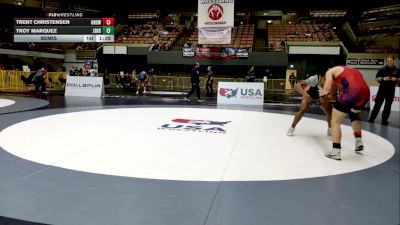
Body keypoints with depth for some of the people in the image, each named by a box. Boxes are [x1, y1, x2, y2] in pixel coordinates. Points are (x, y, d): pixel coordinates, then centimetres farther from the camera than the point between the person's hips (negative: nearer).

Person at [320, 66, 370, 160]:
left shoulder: (331, 71, 16)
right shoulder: (352, 70, 35)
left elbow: (326, 90, 4)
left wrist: (321, 93, 26)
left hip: (351, 92, -7)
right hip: (365, 92, 7)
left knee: (335, 122, 7)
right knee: (354, 114, 36)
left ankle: (335, 151, 3)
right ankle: (359, 141, 30)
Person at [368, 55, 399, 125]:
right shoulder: (382, 69, -1)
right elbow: (376, 79, -2)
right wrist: (384, 78, -18)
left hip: (391, 90, 2)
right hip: (382, 89, -2)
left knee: (388, 106, 7)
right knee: (377, 104, -2)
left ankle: (384, 121, 15)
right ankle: (371, 119, 2)